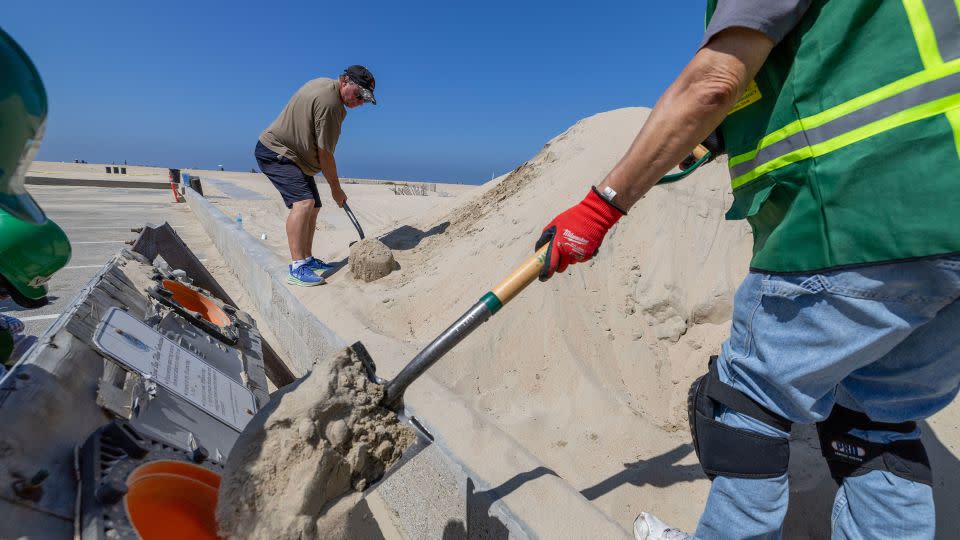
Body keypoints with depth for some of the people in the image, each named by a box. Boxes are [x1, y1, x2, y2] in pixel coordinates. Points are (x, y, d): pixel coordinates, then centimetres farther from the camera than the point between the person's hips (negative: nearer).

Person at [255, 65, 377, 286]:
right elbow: (325, 155, -21)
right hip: (275, 151, -11)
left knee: (313, 207, 8)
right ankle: (297, 268, -33)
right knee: (304, 201, -28)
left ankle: (307, 260, 14)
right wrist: (336, 189, -11)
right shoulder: (330, 103, -24)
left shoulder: (324, 84, 8)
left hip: (293, 155, 11)